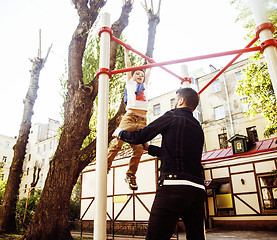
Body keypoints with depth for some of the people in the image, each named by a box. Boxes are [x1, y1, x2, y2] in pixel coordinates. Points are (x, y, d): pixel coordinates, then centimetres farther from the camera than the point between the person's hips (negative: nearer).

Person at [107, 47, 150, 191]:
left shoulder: (144, 86, 30)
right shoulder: (130, 83, 20)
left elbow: (149, 72, 43)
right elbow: (128, 66, 24)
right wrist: (126, 52, 33)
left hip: (142, 121, 4)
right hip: (129, 117, -4)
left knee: (138, 149, -5)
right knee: (117, 143, -18)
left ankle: (130, 175, 5)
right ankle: (106, 165, -6)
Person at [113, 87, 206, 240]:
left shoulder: (172, 117, 1)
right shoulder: (198, 128, 22)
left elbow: (139, 137, 4)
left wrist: (120, 133, 24)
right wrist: (148, 148, 41)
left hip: (174, 186, -8)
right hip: (198, 188, 8)